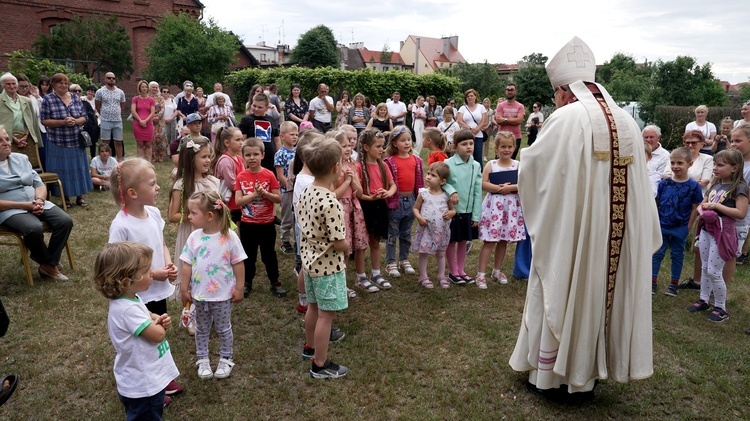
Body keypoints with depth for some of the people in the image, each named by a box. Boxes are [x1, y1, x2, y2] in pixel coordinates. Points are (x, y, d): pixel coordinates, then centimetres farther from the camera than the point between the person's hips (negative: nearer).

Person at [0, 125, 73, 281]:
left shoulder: (21, 158, 12)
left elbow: (39, 184, 11)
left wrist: (39, 200, -11)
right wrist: (24, 205, -20)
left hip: (36, 203, 5)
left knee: (65, 221, -19)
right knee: (34, 228, -34)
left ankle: (50, 264, -10)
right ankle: (47, 264, -8)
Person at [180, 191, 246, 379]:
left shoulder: (229, 237, -18)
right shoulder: (194, 237, -8)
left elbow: (238, 264, -10)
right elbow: (187, 265, 0)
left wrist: (239, 289, -8)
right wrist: (184, 289, 2)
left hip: (222, 294, -3)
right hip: (199, 294, 3)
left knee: (223, 329, 15)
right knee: (201, 329, 20)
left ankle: (225, 360, 34)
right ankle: (202, 359, 38)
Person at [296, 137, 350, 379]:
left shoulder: (306, 192, -2)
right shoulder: (331, 203, -28)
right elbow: (339, 243, -25)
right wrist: (348, 248, -4)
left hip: (310, 259, 9)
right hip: (328, 265, -9)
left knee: (313, 307, 25)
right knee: (326, 315, 5)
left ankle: (310, 346, 45)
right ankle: (320, 366, 17)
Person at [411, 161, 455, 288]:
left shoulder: (446, 195, -3)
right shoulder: (423, 193, -6)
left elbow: (453, 209, 9)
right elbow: (415, 208, 1)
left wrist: (451, 213, -13)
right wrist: (419, 217, -17)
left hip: (441, 229, 1)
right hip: (426, 228, -1)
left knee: (441, 253, 14)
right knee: (424, 253, 5)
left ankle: (441, 277, 27)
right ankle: (423, 277, 18)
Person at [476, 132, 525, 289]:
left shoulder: (518, 165, 3)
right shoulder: (491, 165, -2)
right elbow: (483, 184, -9)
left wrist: (510, 187, -16)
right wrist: (499, 188, -18)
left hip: (511, 205, 3)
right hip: (494, 204, -3)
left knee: (504, 240, 12)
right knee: (490, 240, -4)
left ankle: (497, 270, 28)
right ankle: (481, 274, 2)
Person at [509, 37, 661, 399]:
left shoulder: (565, 118, -14)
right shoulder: (627, 121, 3)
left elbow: (531, 169, -5)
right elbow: (637, 185, 7)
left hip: (569, 228, -5)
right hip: (615, 235, 6)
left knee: (562, 296, 10)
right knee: (599, 295, 17)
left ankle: (551, 375, 24)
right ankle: (584, 376, 31)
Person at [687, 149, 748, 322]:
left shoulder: (739, 187, -11)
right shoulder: (715, 184, 11)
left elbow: (741, 213, -18)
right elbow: (703, 203, 20)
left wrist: (717, 206, -18)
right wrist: (703, 208, -3)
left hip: (722, 231, -7)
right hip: (706, 229, 7)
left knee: (714, 271, -4)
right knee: (705, 268, 15)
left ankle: (721, 308, 11)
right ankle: (703, 300, 27)